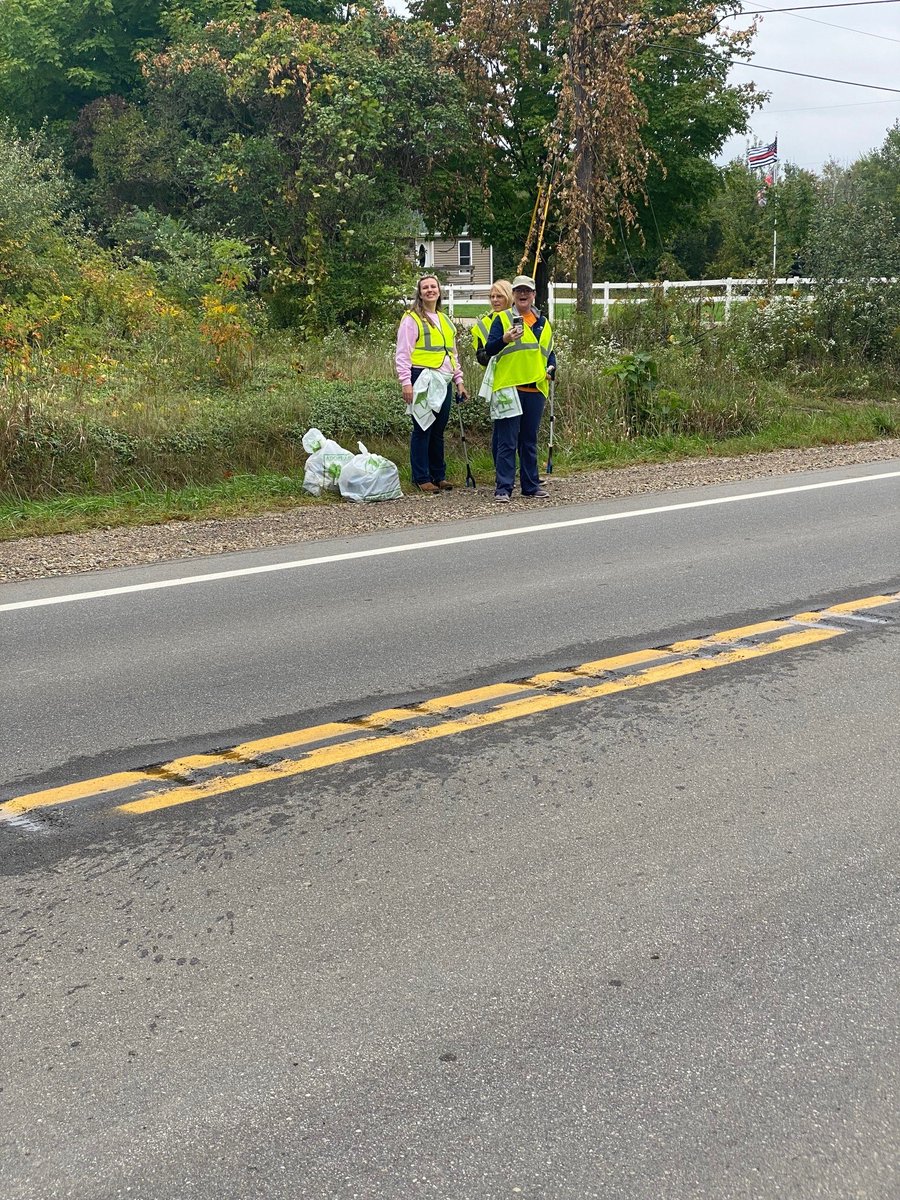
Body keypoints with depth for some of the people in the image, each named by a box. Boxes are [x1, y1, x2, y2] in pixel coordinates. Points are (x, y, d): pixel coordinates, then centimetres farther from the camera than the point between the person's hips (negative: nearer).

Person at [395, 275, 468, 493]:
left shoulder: (445, 321, 22)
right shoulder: (412, 319, -1)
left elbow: (452, 353, 29)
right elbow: (403, 354, -7)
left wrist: (459, 380, 23)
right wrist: (406, 383, -15)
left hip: (443, 382, 7)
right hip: (423, 381, -6)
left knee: (438, 431, 9)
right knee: (422, 430, -5)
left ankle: (439, 475, 16)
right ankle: (422, 478, -1)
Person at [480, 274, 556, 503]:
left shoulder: (543, 323, 17)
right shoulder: (502, 319, 1)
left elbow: (549, 352, 27)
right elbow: (489, 350, -8)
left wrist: (551, 368, 6)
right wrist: (505, 339, -27)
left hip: (535, 389, 5)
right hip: (509, 388, -5)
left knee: (530, 441, 12)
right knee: (507, 442, -6)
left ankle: (531, 485, 19)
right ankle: (503, 488, -4)